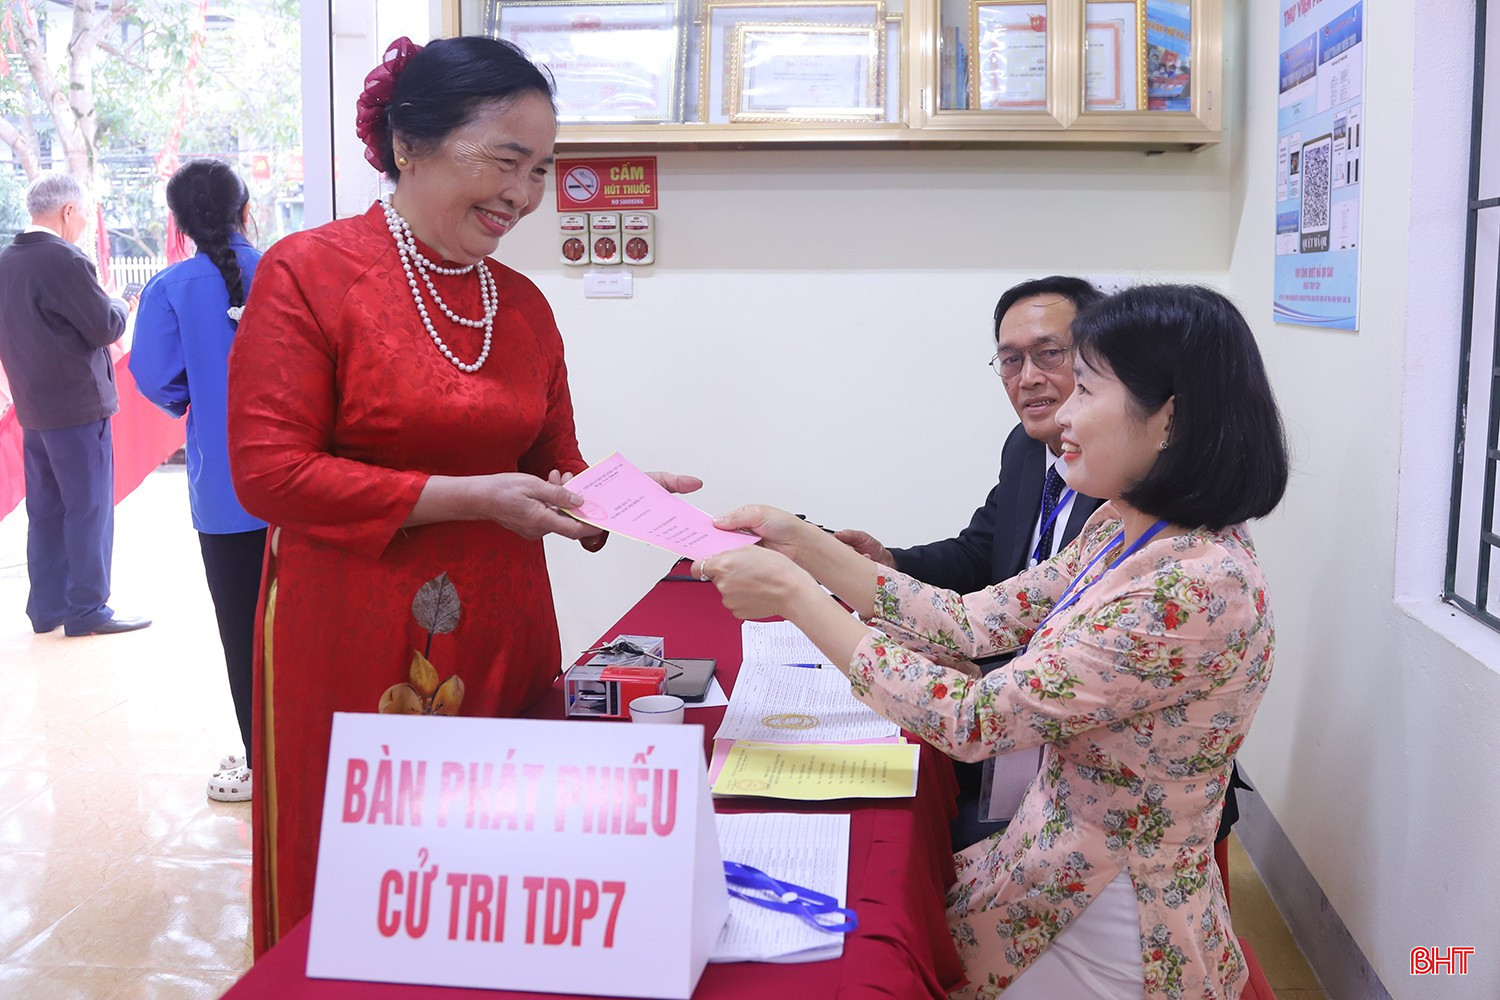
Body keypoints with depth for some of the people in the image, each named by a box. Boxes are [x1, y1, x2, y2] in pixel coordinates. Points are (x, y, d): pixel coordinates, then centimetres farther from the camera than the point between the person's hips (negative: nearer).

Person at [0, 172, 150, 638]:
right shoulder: (64, 260, -17)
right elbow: (106, 327, -16)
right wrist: (120, 306, 2)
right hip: (78, 406, -8)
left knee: (46, 510, 14)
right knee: (89, 509, -1)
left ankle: (47, 607, 20)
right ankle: (87, 611, 3)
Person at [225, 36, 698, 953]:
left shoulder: (523, 303, 9)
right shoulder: (309, 273, -6)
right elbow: (269, 472, -12)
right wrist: (468, 498, -17)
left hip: (501, 637, 5)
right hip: (354, 645, -4)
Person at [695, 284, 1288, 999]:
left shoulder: (1196, 587, -30)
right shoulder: (1123, 528, 0)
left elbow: (968, 720, -29)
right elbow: (974, 623, 1)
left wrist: (795, 597, -22)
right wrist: (807, 549, -5)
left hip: (1110, 928, -7)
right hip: (1060, 868, 7)